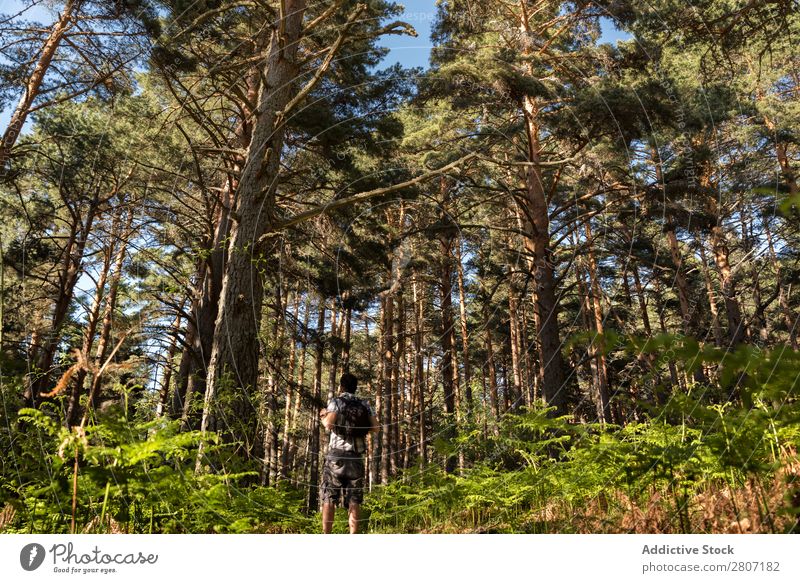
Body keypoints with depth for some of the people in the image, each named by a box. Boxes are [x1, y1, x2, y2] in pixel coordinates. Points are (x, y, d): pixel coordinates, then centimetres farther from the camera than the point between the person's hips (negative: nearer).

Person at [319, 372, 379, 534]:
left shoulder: (336, 401, -1)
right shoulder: (365, 405, 10)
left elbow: (329, 424, -13)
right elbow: (375, 427, 5)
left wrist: (323, 416, 7)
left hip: (337, 455, -3)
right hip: (356, 457, 3)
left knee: (329, 498, 2)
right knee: (354, 500, 5)